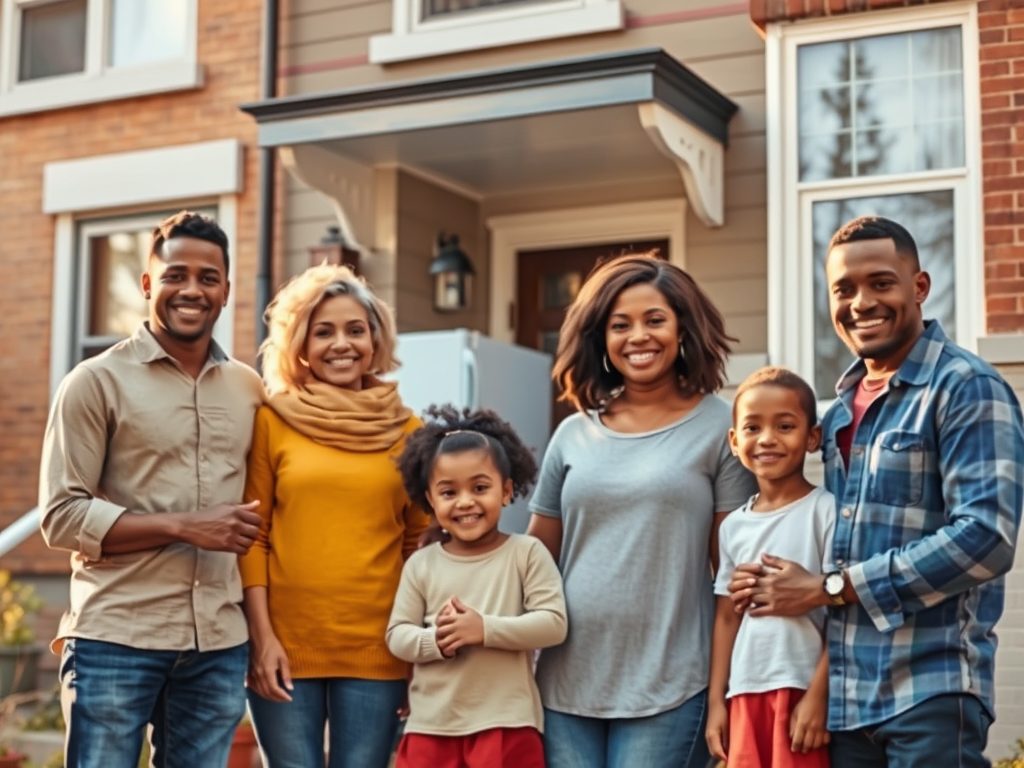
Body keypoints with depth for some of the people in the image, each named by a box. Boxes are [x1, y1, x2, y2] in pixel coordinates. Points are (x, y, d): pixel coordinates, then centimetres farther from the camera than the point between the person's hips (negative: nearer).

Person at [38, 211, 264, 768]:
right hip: (116, 639, -4)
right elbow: (61, 517, -8)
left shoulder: (248, 389, 10)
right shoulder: (97, 381, -3)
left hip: (219, 645, 4)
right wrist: (184, 527, -15)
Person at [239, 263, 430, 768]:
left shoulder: (405, 429, 7)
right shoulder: (271, 421, 3)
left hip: (377, 651, 1)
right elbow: (251, 537, 2)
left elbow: (419, 543, 8)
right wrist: (262, 637, -6)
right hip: (286, 646, -1)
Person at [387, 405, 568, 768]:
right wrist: (435, 640, -19)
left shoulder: (527, 553, -3)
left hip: (506, 726, -2)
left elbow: (553, 623, -10)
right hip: (431, 726, 3)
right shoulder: (421, 564, 4)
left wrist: (485, 629, -20)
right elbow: (397, 635, 3)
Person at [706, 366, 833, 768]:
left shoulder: (826, 511, -6)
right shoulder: (733, 525, 11)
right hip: (746, 695, 5)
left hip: (802, 690, -5)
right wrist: (716, 699, 9)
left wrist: (818, 694, -14)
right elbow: (727, 617, 13)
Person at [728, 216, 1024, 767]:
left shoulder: (967, 388, -7)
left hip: (931, 688, -7)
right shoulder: (842, 409, 15)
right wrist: (785, 580, 0)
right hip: (844, 691, 7)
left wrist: (829, 588, -14)